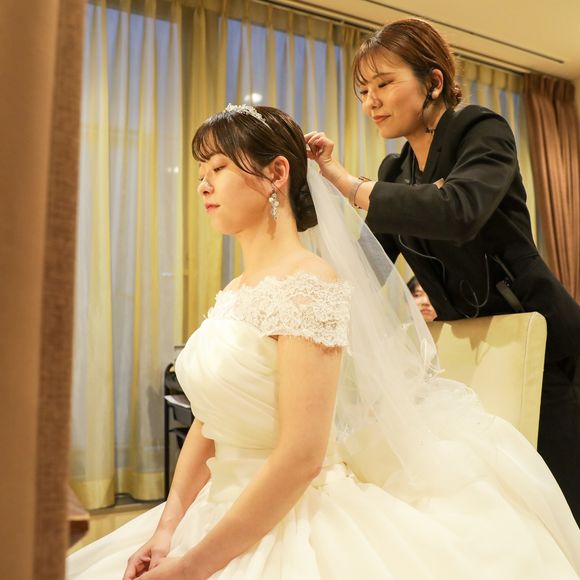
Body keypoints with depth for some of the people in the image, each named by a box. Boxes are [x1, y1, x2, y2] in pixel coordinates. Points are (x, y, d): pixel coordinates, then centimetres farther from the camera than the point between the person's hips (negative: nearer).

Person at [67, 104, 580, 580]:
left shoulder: (307, 282, -18)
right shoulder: (235, 294, 7)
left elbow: (301, 455, -23)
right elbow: (207, 425, 9)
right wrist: (167, 527, -2)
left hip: (298, 522, -7)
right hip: (231, 512, 7)